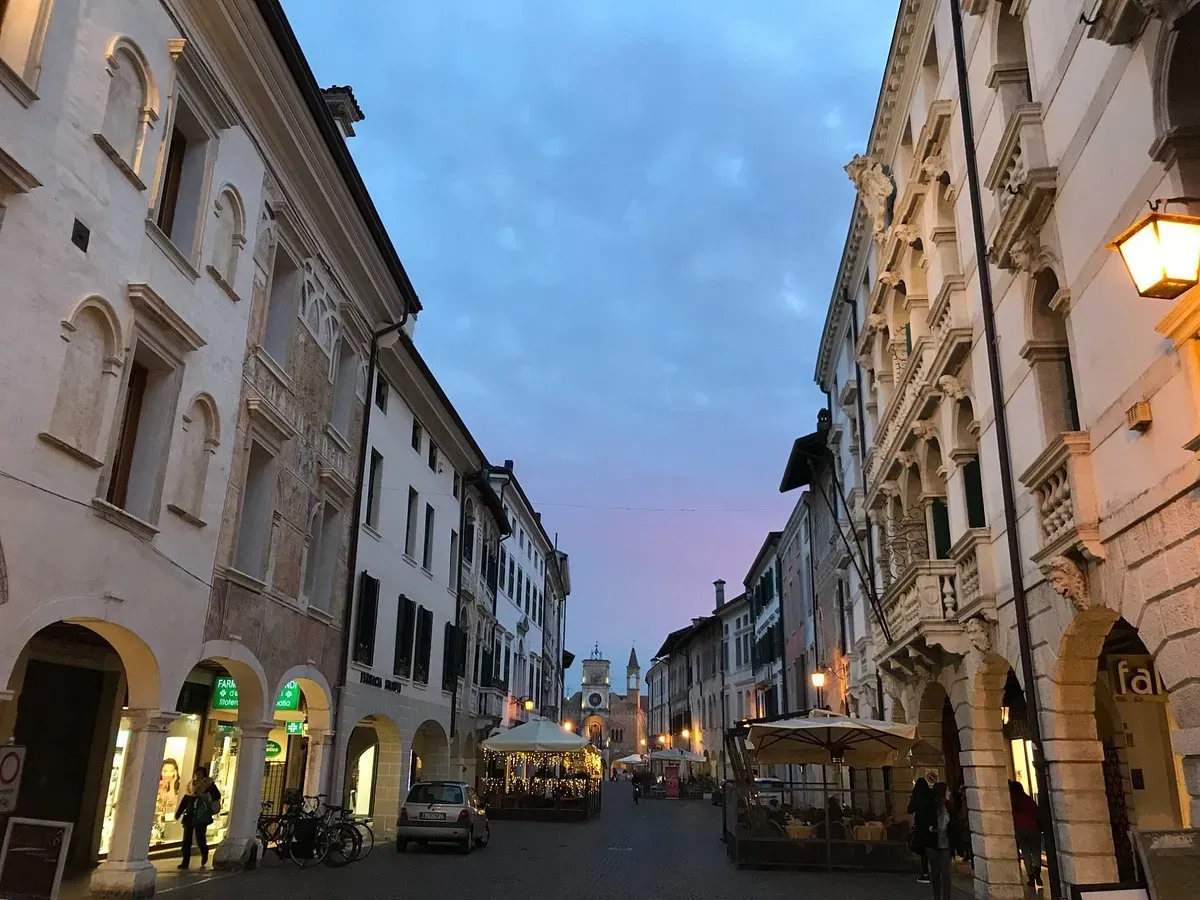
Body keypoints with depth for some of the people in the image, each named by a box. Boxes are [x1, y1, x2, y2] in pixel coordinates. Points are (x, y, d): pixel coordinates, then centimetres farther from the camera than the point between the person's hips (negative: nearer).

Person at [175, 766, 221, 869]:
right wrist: (178, 813, 13)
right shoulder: (191, 785, 13)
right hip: (189, 816, 5)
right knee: (187, 839, 1)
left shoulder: (209, 785, -4)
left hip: (201, 817, -5)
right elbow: (185, 800, 16)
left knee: (200, 837, -3)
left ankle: (204, 854, 26)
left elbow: (217, 796, -16)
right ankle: (185, 862, 6)